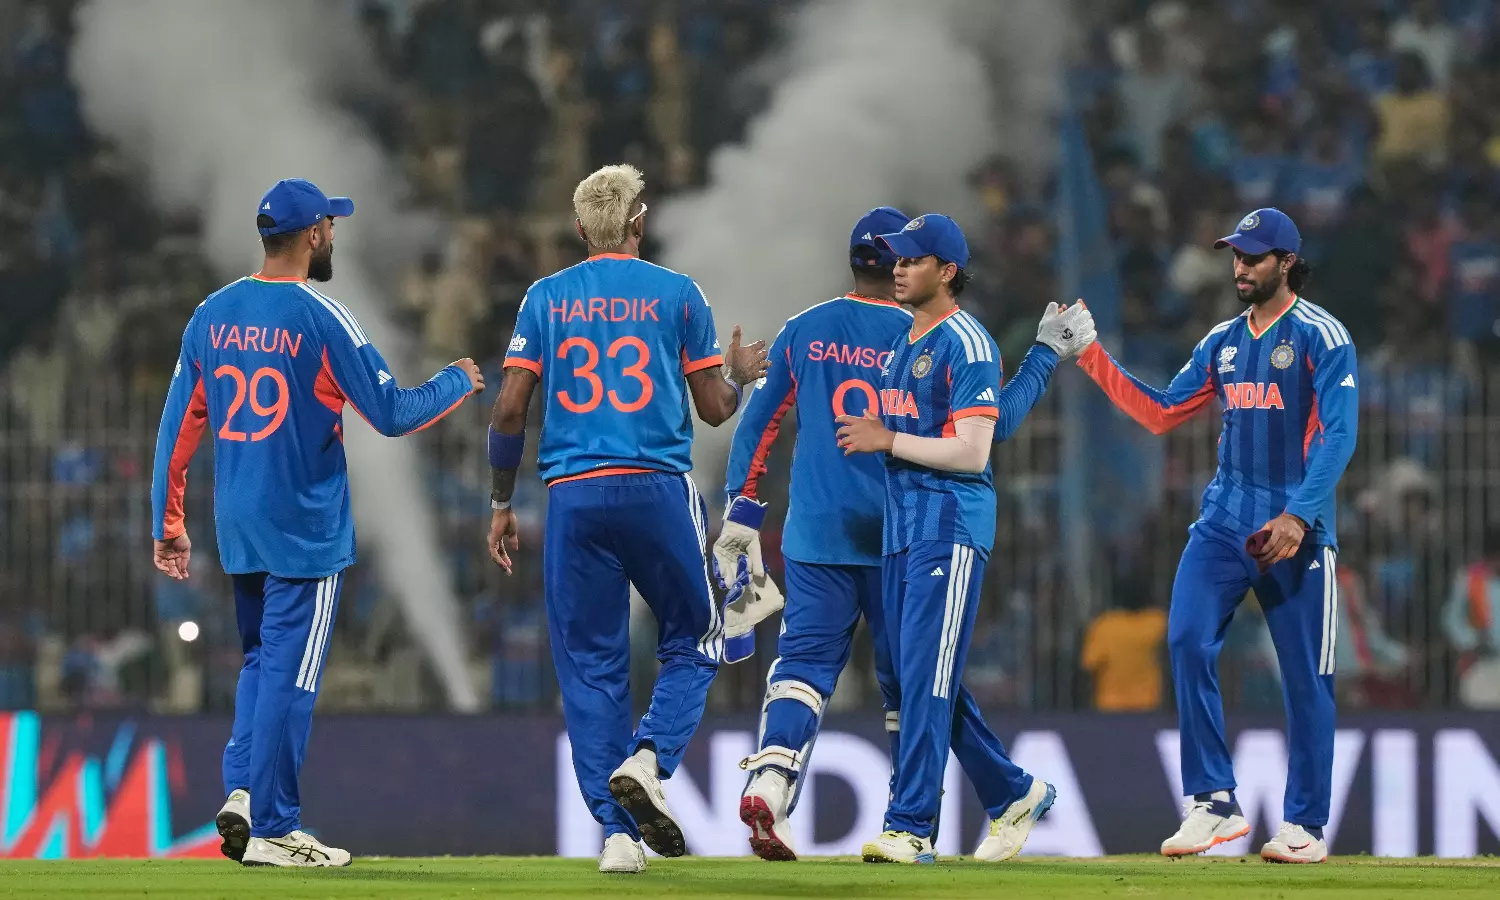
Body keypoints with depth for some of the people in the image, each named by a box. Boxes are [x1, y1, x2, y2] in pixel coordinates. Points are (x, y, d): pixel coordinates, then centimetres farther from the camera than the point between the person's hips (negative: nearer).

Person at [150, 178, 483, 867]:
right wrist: (457, 383, 7)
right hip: (306, 527, -6)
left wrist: (167, 524, 12)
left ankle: (242, 791, 2)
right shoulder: (321, 318, -12)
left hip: (237, 527, 6)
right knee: (289, 672, -2)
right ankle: (272, 830, -1)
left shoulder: (212, 315, 5)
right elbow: (393, 414, -11)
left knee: (261, 660, 19)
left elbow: (178, 425, 6)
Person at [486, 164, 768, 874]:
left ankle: (618, 832, -1)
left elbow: (509, 409, 2)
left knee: (591, 664, 6)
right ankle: (646, 761, -14)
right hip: (658, 493, -2)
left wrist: (501, 503, 13)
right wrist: (740, 375, 27)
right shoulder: (677, 295, 3)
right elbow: (714, 409, 5)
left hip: (573, 496, 2)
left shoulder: (546, 298, 8)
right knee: (692, 645, 13)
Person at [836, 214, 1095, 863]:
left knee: (926, 679, -11)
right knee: (917, 681, 10)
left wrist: (886, 440, -13)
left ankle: (910, 827, -12)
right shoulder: (904, 342, 17)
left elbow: (973, 450, -17)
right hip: (901, 526, 10)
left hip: (951, 524, -10)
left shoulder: (966, 343, -10)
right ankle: (1017, 792, 23)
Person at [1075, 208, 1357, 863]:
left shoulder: (1321, 336, -6)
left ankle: (1306, 825, 8)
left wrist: (1299, 515, -26)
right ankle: (1214, 804, -6)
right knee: (1187, 642, -11)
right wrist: (1095, 359, 7)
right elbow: (1161, 414, 16)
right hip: (1224, 519, 5)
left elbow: (1338, 435, -14)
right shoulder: (1222, 342, 14)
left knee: (1306, 676, -1)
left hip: (1296, 531, -5)